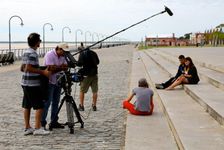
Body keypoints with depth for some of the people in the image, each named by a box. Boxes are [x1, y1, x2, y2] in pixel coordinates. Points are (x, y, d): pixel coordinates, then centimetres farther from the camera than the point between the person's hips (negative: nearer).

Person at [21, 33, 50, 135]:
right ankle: (37, 128, -4)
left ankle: (27, 128, 15)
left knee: (27, 106, 10)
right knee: (39, 106, -5)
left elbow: (22, 68, 17)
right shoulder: (32, 53, -16)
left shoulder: (26, 52, 14)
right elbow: (28, 68, -23)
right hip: (33, 84, -10)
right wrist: (43, 72, -20)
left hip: (25, 83, 10)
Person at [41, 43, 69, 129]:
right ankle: (42, 123, -4)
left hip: (58, 82, 8)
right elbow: (51, 70, -23)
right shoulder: (50, 55, -15)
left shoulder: (63, 56, 8)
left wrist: (57, 67, -20)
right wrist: (61, 67, -16)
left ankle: (54, 122, 19)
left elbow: (65, 67, -2)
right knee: (47, 103, -8)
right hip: (49, 82, -8)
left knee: (56, 103, 11)